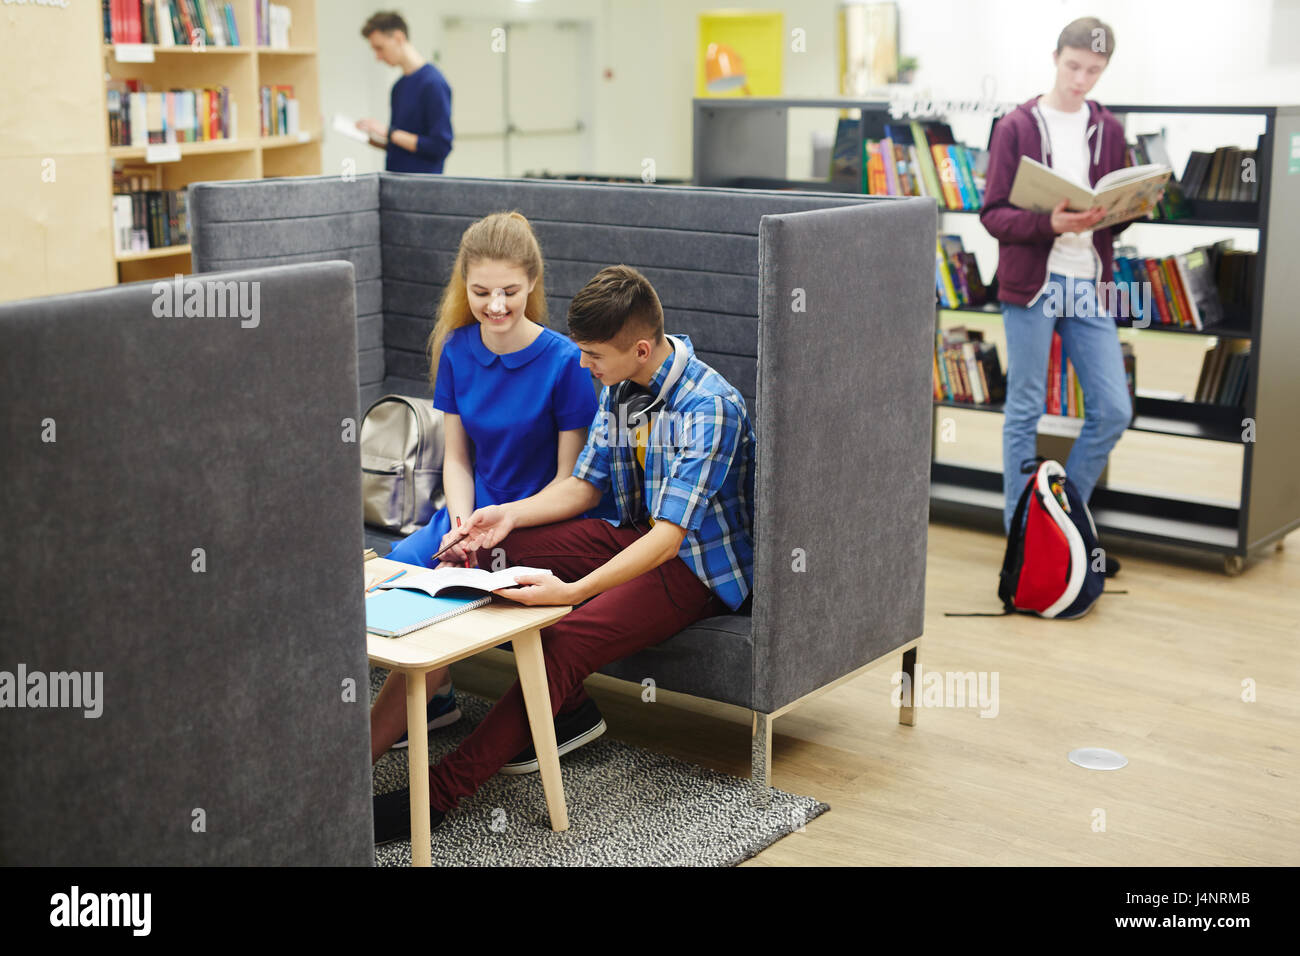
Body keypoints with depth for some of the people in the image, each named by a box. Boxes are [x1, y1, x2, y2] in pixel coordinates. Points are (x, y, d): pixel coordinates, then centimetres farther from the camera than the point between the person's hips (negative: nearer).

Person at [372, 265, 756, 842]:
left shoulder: (708, 410, -25)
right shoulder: (620, 388, 2)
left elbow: (667, 536, -31)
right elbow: (584, 485, 10)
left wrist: (574, 590, -41)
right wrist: (511, 514, -7)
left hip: (700, 564, -9)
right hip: (637, 536, 9)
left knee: (567, 639, -30)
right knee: (494, 551, -7)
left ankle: (439, 792, -28)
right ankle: (566, 708, 0)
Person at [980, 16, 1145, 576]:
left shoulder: (1108, 131, 11)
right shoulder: (1017, 127, -1)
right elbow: (993, 214, -6)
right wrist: (1049, 224, -22)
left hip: (1088, 285, 4)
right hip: (1030, 284, -4)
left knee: (1112, 411, 2)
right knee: (1024, 413, 3)